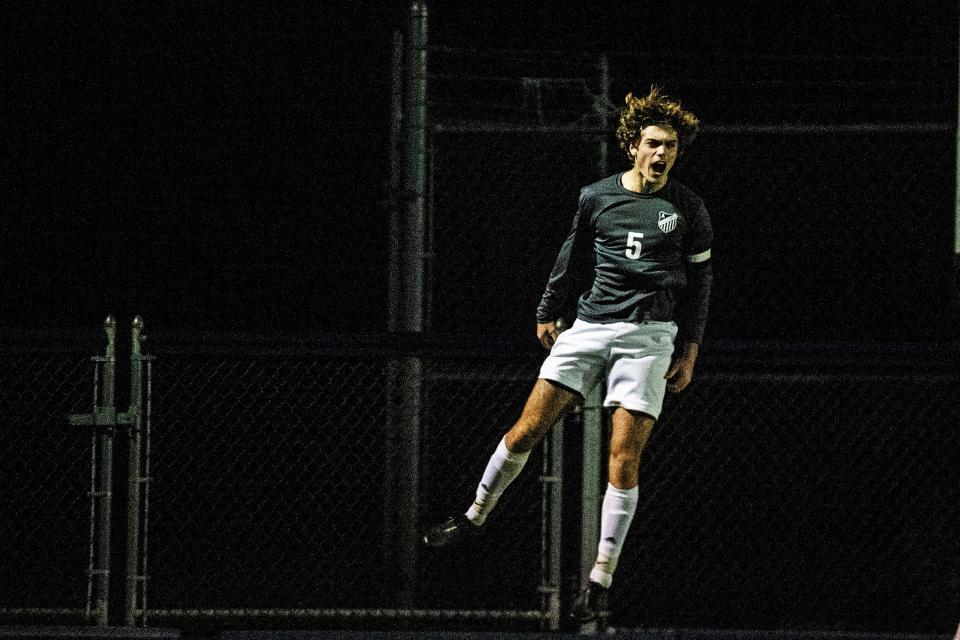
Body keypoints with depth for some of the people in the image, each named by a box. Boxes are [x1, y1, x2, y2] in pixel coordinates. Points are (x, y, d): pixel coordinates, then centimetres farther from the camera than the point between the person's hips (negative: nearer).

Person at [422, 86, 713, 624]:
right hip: (589, 326, 2)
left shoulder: (687, 209, 1)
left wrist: (691, 349, 5)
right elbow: (574, 259, 19)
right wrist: (549, 312, 25)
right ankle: (476, 516, 18)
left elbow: (700, 280, 8)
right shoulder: (596, 197, 5)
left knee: (624, 457, -9)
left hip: (650, 336, -2)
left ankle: (602, 580, -4)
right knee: (529, 428, -4)